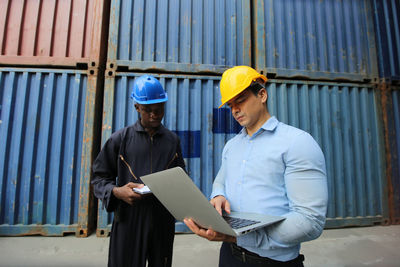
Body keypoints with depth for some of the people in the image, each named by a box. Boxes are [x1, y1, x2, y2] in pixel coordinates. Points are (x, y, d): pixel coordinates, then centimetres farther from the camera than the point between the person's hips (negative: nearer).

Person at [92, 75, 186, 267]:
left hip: (163, 219, 3)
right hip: (129, 218, -2)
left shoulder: (172, 140, 7)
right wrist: (116, 191, -17)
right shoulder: (121, 138, 0)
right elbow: (100, 177, 3)